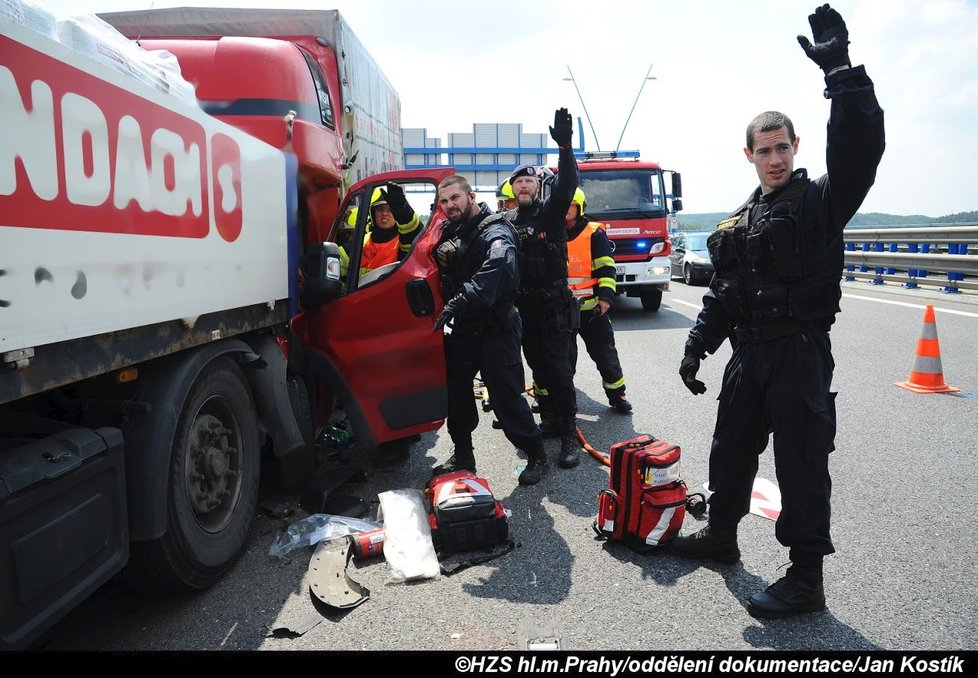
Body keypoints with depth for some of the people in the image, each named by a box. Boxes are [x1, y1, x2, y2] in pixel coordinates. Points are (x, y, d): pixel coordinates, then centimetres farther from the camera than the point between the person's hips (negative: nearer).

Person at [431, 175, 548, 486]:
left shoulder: (495, 233, -15)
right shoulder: (450, 232, 12)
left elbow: (493, 273, -34)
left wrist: (457, 304, -40)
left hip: (495, 329, -8)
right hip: (462, 329, 8)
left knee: (506, 397, -2)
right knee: (456, 391, 14)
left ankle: (536, 456, 15)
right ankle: (463, 455, 31)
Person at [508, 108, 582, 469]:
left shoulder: (551, 210, -1)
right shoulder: (507, 221, 11)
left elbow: (567, 183, -19)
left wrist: (564, 145, -30)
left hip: (554, 305, -5)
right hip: (523, 306, 5)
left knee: (558, 367, -8)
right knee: (537, 365, 13)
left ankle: (569, 434, -4)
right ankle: (549, 417, 28)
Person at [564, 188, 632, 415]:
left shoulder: (594, 234, -2)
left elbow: (606, 268, -6)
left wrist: (605, 296, -16)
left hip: (591, 306, -2)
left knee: (605, 353, 4)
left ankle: (616, 394, 20)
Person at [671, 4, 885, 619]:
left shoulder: (822, 200, -3)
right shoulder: (741, 220, 13)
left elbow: (860, 151, -24)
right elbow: (723, 293, 14)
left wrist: (842, 72, -30)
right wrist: (697, 345, 7)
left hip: (802, 352, -6)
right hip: (749, 351, 6)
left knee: (802, 463, -1)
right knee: (731, 449, 16)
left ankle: (807, 580, 11)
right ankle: (721, 534, 36)